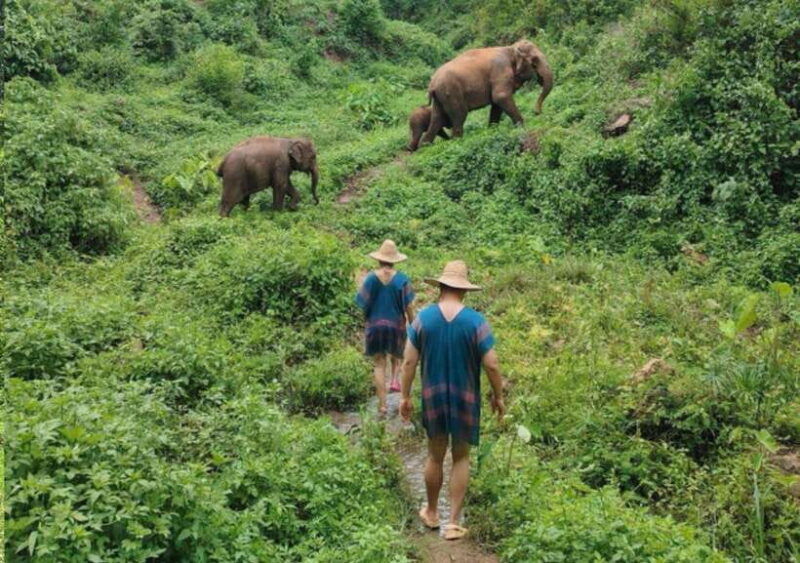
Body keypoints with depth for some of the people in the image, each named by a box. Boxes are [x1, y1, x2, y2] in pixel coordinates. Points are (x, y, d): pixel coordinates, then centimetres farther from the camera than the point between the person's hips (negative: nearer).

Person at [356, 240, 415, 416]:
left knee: (380, 364, 9)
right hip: (396, 326, 0)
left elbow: (363, 305, -5)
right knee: (397, 355, 29)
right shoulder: (402, 279, -9)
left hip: (375, 326, 0)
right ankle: (395, 379, 6)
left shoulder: (371, 278, -8)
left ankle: (382, 405, 8)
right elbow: (408, 307, -6)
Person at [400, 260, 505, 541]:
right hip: (465, 399, -1)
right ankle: (454, 523, 15)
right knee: (461, 458, 12)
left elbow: (409, 362, -5)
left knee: (435, 455, 17)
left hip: (433, 397, 2)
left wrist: (405, 396, 5)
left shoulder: (423, 318, -7)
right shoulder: (476, 321, -12)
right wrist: (498, 396, 4)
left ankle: (431, 512, 34)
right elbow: (492, 365, -10)